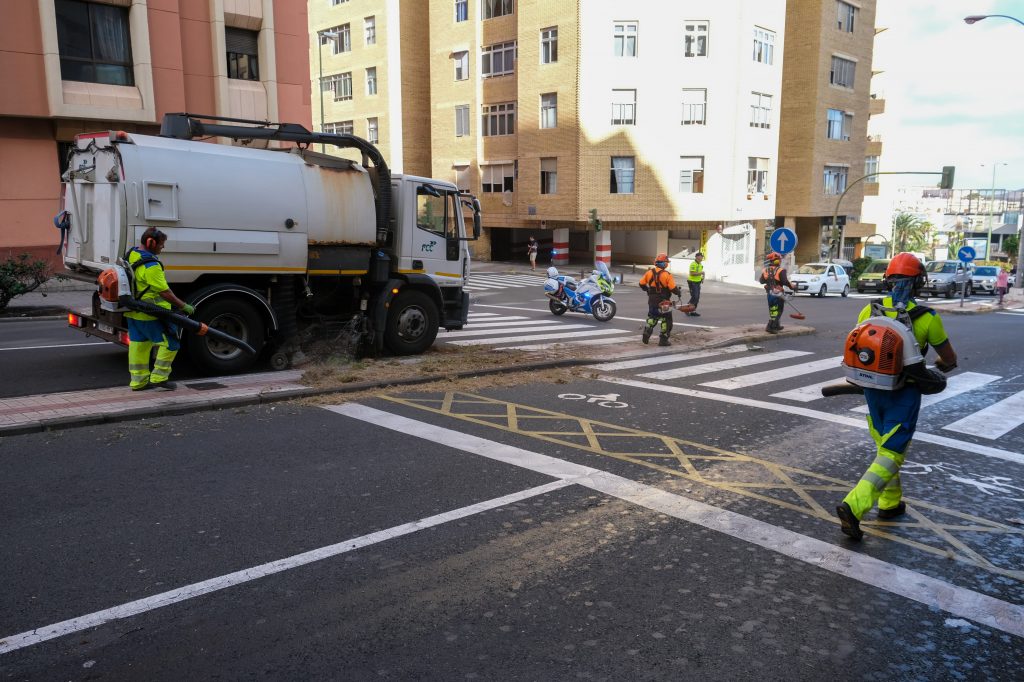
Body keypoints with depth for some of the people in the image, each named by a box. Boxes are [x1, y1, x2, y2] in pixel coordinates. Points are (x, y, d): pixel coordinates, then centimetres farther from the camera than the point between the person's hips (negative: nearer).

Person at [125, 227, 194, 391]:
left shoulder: (131, 255, 9)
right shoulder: (150, 265, -23)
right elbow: (164, 292, -24)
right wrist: (183, 306, -17)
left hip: (133, 312, 10)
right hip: (150, 314, -10)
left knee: (138, 345, 14)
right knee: (169, 342, 0)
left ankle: (138, 381, 21)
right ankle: (159, 377, 1)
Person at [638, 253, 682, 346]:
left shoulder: (649, 273, -3)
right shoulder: (667, 275, -17)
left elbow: (641, 284, 5)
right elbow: (673, 288, -17)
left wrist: (647, 289, 24)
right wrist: (679, 292, 4)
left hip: (652, 300, 5)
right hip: (663, 302, -5)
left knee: (652, 317, 25)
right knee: (666, 320, 8)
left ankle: (647, 332, 8)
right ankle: (663, 340, 7)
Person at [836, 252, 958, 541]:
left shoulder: (870, 310, -5)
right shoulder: (926, 318, -12)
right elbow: (950, 359, 2)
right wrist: (941, 365, 26)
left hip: (873, 389, 4)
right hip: (904, 393, -4)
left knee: (885, 447, 22)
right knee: (890, 455, 0)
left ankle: (890, 504, 33)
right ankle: (853, 506, -15)